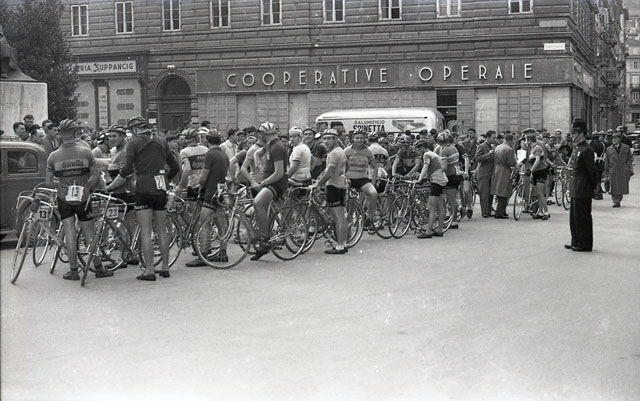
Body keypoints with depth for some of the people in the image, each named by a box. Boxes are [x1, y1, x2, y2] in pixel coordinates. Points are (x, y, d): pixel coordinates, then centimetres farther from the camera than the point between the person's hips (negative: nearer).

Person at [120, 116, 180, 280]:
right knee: (162, 231, 11)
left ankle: (149, 271, -5)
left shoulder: (134, 143, -3)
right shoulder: (162, 143, 12)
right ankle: (165, 268, 16)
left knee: (145, 232, -3)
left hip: (144, 190, -5)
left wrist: (121, 172, 12)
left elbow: (128, 169, -10)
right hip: (161, 190, 5)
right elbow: (175, 167, 15)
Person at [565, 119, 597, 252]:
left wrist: (593, 187, -10)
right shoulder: (577, 149, 14)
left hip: (583, 191, -10)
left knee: (583, 217, -3)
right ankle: (576, 242, 25)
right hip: (576, 190, 10)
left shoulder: (586, 150, -16)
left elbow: (591, 171, -15)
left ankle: (585, 245, 4)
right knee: (574, 216, 15)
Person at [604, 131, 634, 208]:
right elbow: (606, 162, 11)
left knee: (622, 188, 5)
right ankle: (616, 201, -1)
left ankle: (618, 200, 21)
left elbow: (630, 159, 7)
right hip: (613, 172, 0)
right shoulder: (609, 149, 8)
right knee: (614, 188, -5)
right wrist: (606, 173, 8)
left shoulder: (626, 148, 6)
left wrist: (629, 171, -2)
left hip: (623, 172, 0)